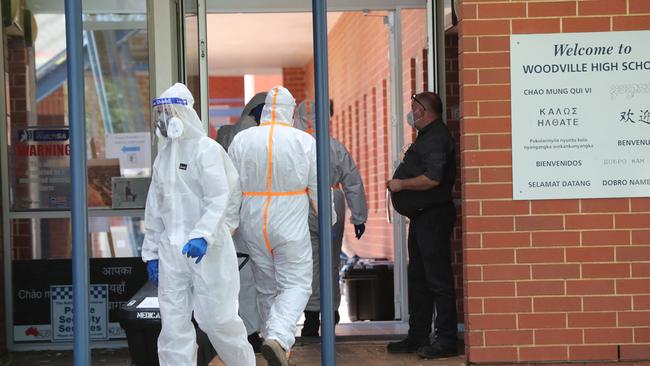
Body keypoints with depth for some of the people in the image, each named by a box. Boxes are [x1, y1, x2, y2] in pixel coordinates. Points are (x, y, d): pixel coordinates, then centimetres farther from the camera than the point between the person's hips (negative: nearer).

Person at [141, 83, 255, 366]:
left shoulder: (206, 149, -7)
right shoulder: (164, 154, 14)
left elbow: (219, 199, -16)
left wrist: (202, 236, -29)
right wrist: (151, 251, 16)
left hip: (207, 248, -6)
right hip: (171, 249, 6)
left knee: (216, 318, -1)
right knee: (173, 323, 3)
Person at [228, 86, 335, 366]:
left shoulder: (241, 140, -1)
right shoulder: (304, 141, -7)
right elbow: (318, 188, -1)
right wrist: (329, 220, 15)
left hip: (253, 227, 3)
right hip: (291, 227, -3)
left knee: (266, 288, 15)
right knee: (296, 285, 2)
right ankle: (278, 337, -21)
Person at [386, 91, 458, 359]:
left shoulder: (436, 138, -15)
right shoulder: (427, 136, 18)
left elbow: (433, 178, -26)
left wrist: (401, 184, -15)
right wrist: (398, 182, 13)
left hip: (433, 217, -11)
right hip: (422, 217, 11)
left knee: (438, 280, -7)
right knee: (418, 279, 15)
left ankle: (446, 340, -3)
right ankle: (418, 337, 22)